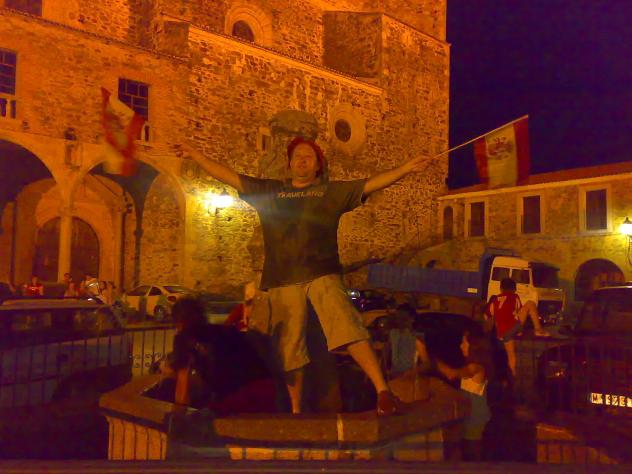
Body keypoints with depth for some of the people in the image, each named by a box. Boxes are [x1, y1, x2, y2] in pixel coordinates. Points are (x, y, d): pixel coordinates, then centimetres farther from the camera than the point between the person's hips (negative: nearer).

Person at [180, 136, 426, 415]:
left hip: (323, 275, -2)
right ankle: (295, 410, 19)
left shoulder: (332, 192, 15)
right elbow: (229, 177, 20)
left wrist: (405, 169, -1)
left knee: (348, 328, -20)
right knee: (288, 347, 5)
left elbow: (372, 184, 9)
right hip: (283, 281, 2)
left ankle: (382, 392, -17)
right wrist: (195, 155, 17)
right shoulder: (268, 191, 20)